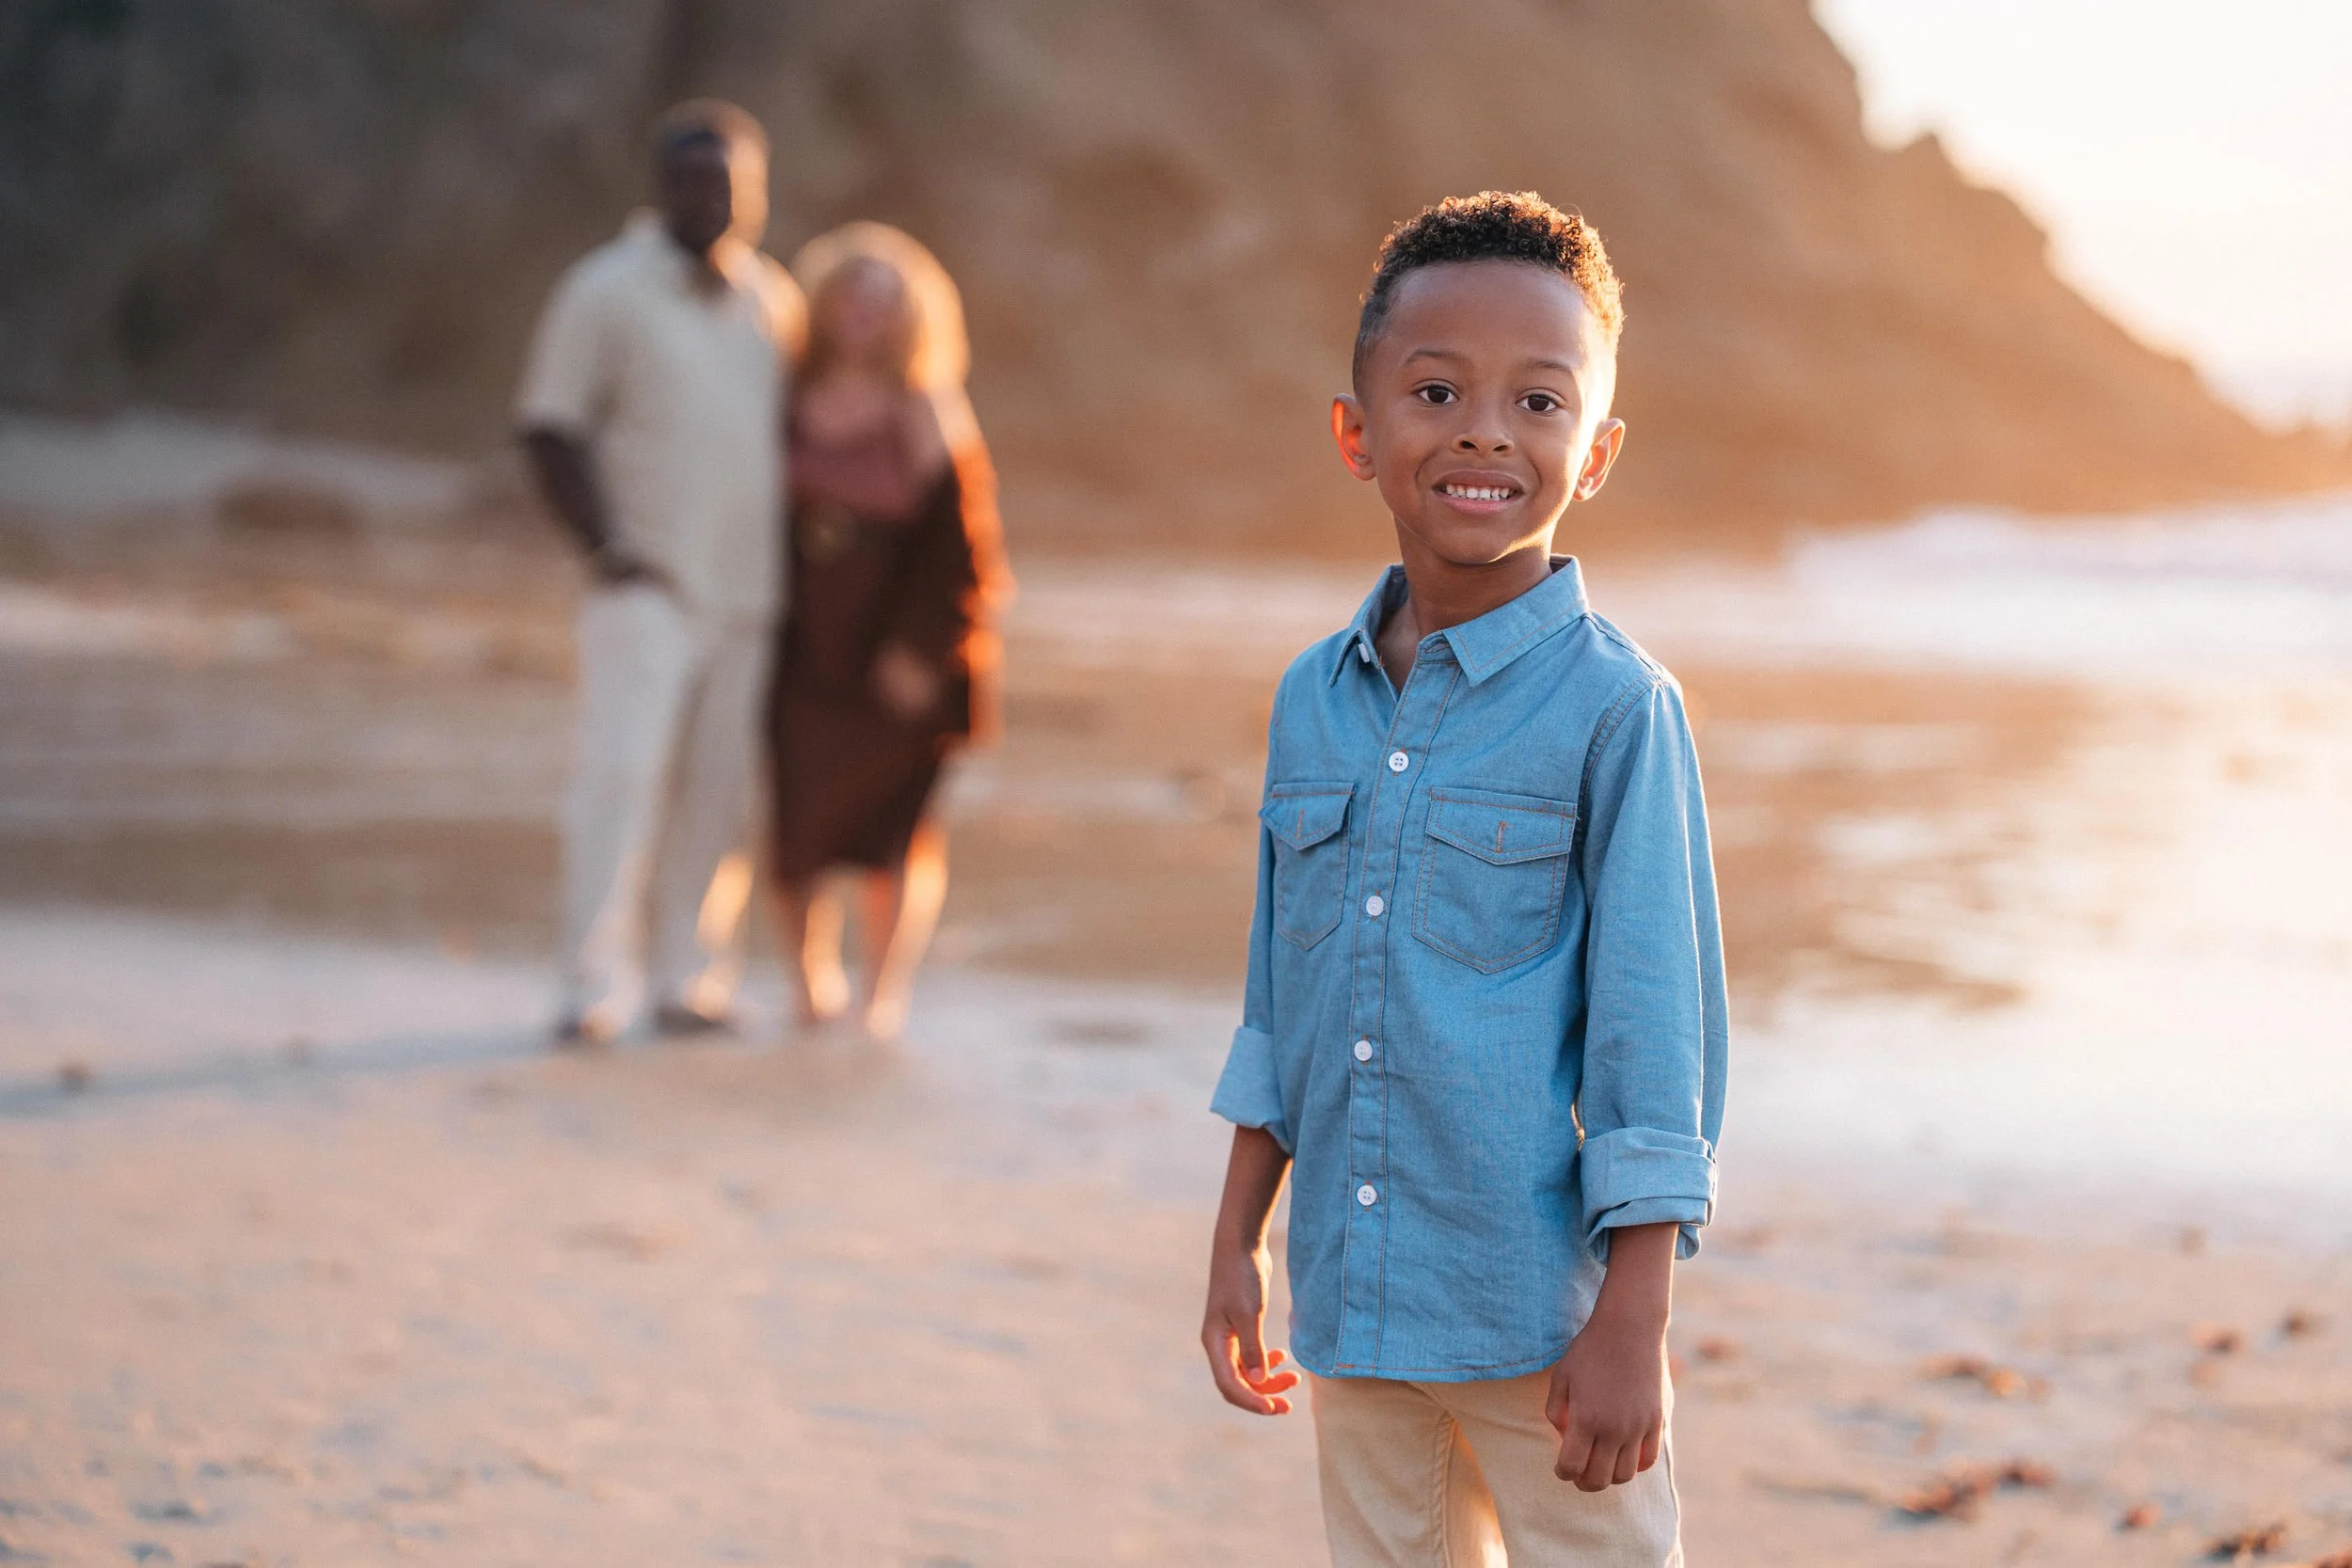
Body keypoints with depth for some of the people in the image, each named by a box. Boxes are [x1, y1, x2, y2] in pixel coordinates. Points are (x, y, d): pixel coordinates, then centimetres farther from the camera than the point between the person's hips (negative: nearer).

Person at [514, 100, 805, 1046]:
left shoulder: (772, 301, 14)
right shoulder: (605, 292, -2)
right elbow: (552, 433, -5)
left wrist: (788, 548, 13)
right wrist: (605, 550, -12)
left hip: (747, 588, 5)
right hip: (647, 586, -5)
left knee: (718, 790, 4)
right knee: (623, 770, -14)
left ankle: (688, 979, 11)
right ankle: (594, 986, -12)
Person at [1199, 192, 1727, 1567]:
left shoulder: (1615, 707, -11)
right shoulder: (1314, 699, 5)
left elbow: (1656, 1025, -11)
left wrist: (1633, 1323, -12)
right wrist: (1240, 1244, 15)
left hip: (1543, 1314, -5)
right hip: (1354, 1301, 5)